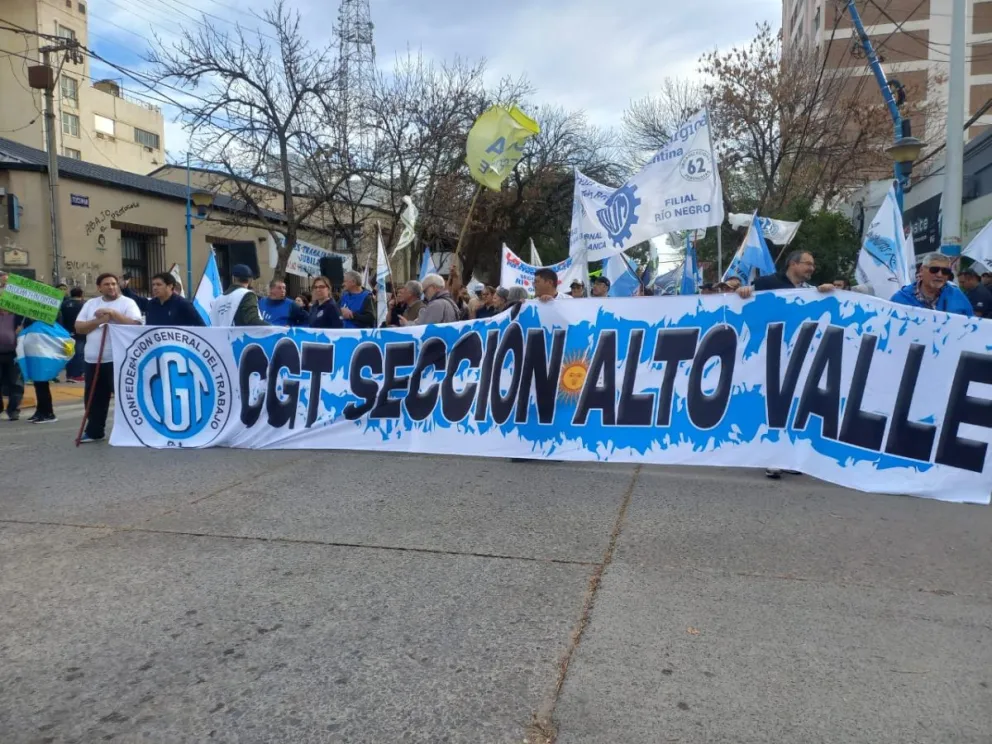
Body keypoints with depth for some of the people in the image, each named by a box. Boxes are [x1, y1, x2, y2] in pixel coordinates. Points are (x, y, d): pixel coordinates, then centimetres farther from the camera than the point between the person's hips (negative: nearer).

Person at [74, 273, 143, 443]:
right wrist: (97, 321, -9)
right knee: (94, 397, 11)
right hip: (93, 359, 5)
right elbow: (79, 327, 7)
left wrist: (113, 313, -17)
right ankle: (94, 432, 22)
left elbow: (134, 325, -15)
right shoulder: (90, 304, 13)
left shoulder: (127, 302, -1)